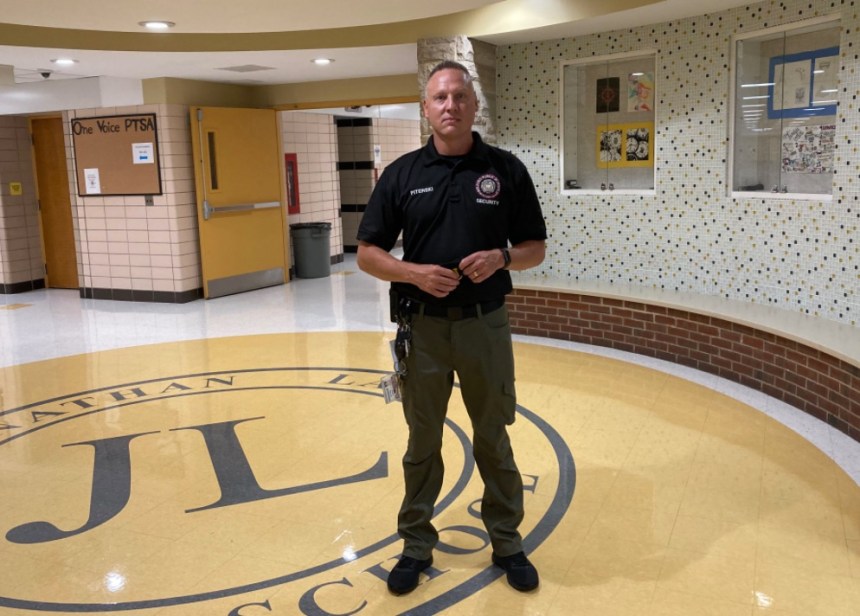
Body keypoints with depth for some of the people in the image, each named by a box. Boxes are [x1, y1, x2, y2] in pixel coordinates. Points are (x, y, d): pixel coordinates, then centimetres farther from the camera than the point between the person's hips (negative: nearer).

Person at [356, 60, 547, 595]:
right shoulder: (402, 173, 0)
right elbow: (368, 254, 3)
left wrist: (501, 258, -16)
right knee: (423, 443, 13)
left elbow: (536, 248, 5)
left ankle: (508, 542, 30)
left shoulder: (506, 169, -1)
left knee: (494, 439, 12)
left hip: (486, 324, 0)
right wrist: (413, 273, -16)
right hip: (422, 326, 1)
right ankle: (417, 545, 29)